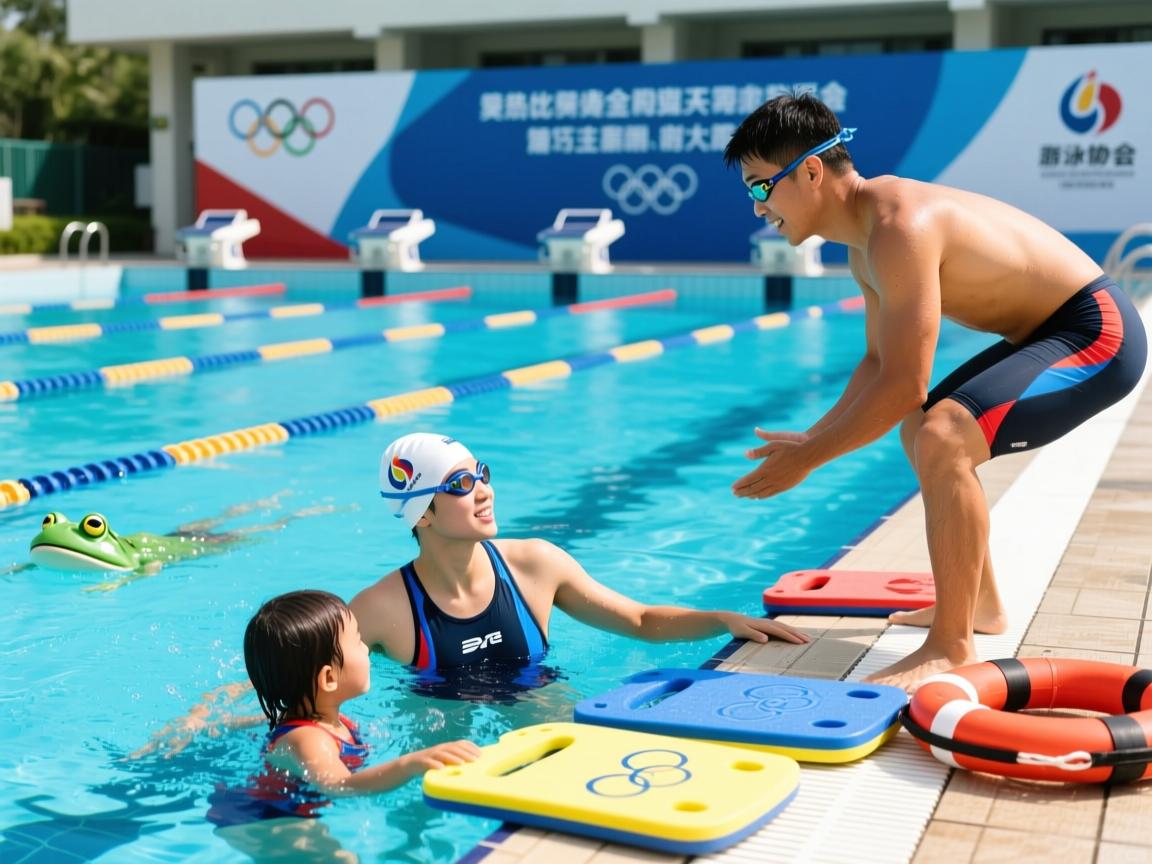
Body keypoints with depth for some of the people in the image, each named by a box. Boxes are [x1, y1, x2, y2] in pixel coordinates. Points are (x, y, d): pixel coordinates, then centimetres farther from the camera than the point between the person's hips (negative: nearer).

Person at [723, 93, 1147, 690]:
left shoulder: (901, 227, -27)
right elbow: (879, 362, 14)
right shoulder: (865, 242, 6)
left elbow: (905, 385, -30)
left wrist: (808, 459, -22)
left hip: (1095, 332, -11)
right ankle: (980, 604, 36)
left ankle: (951, 648, -18)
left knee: (943, 439, -30)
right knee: (921, 430, 24)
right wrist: (813, 437, 4)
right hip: (1046, 333, 11)